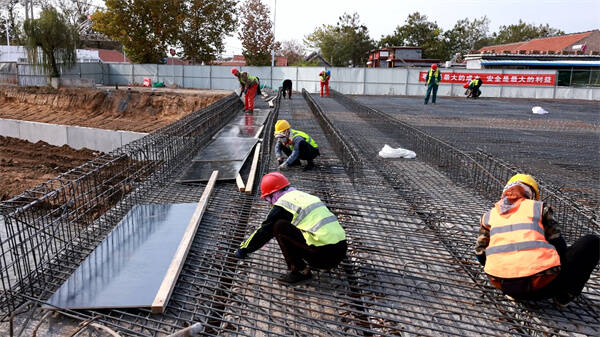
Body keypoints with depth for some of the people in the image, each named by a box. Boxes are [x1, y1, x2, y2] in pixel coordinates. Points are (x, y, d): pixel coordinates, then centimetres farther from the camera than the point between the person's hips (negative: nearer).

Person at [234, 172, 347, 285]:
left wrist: (243, 249, 18)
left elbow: (264, 231, 3)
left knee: (279, 226, -2)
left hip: (324, 254, -9)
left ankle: (299, 271, 0)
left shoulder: (283, 203, -3)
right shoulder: (305, 196, 22)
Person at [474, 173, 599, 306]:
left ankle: (513, 293, 19)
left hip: (503, 286, 4)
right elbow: (559, 246, 13)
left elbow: (480, 253, 21)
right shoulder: (540, 207, 10)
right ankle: (564, 295, 11)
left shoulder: (489, 215, 16)